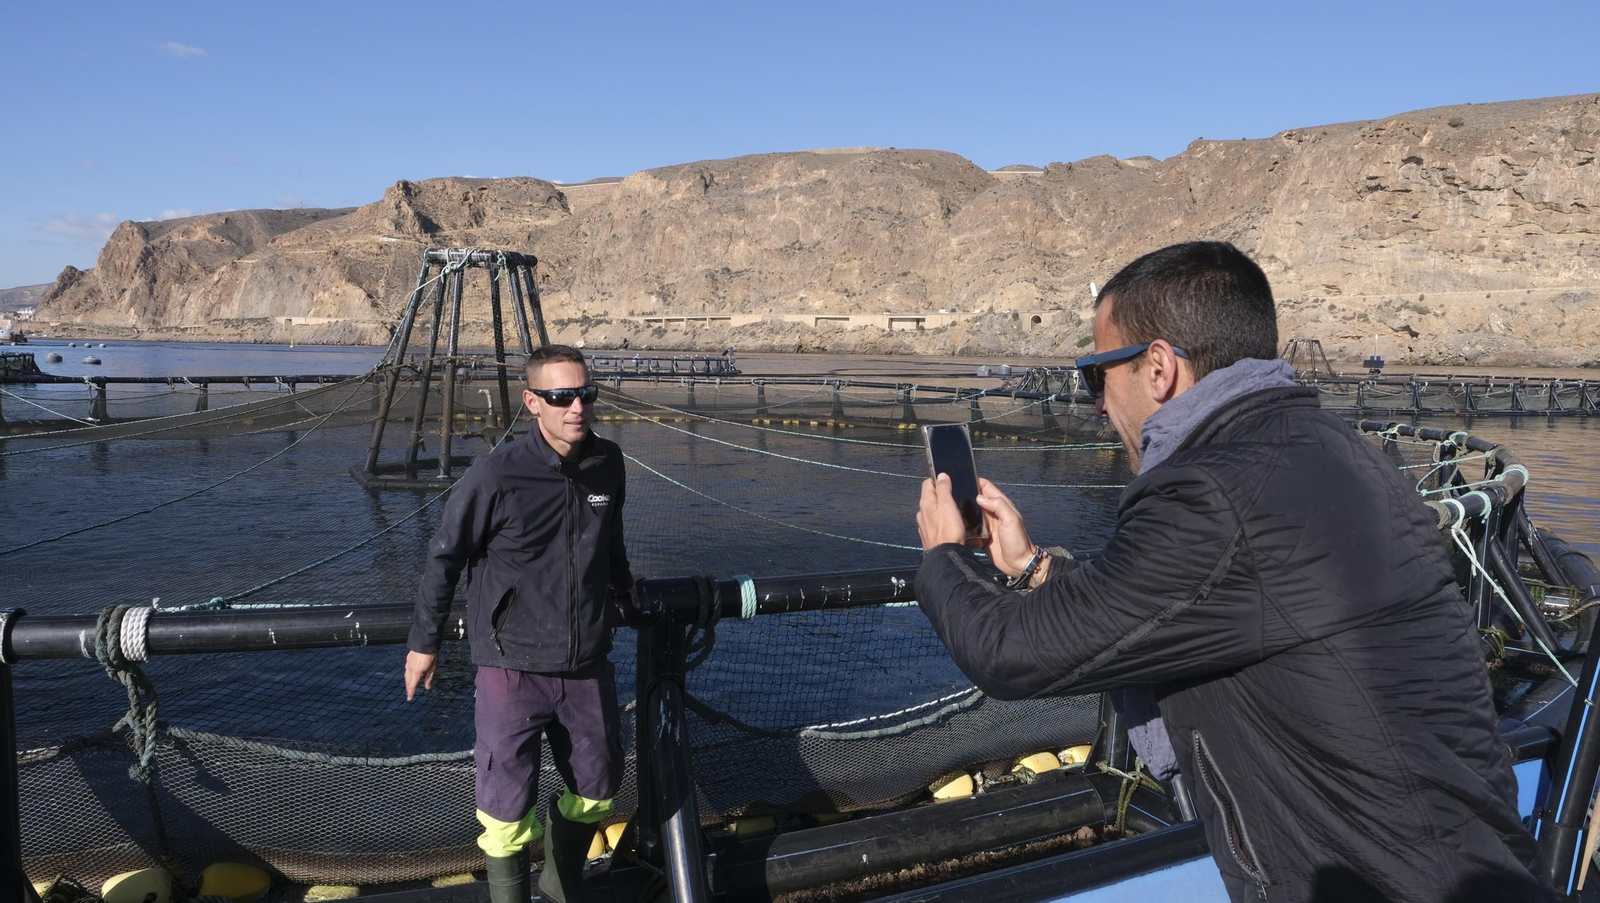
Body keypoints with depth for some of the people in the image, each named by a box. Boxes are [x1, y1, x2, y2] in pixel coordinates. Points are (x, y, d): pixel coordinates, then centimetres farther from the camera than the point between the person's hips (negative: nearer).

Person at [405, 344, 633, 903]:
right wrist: (424, 642, 3)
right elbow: (444, 557, -5)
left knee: (597, 790, 19)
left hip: (588, 666, 5)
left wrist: (623, 590, 33)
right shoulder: (496, 475, -18)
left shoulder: (608, 464, -3)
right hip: (513, 668, -5)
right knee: (508, 811, 1)